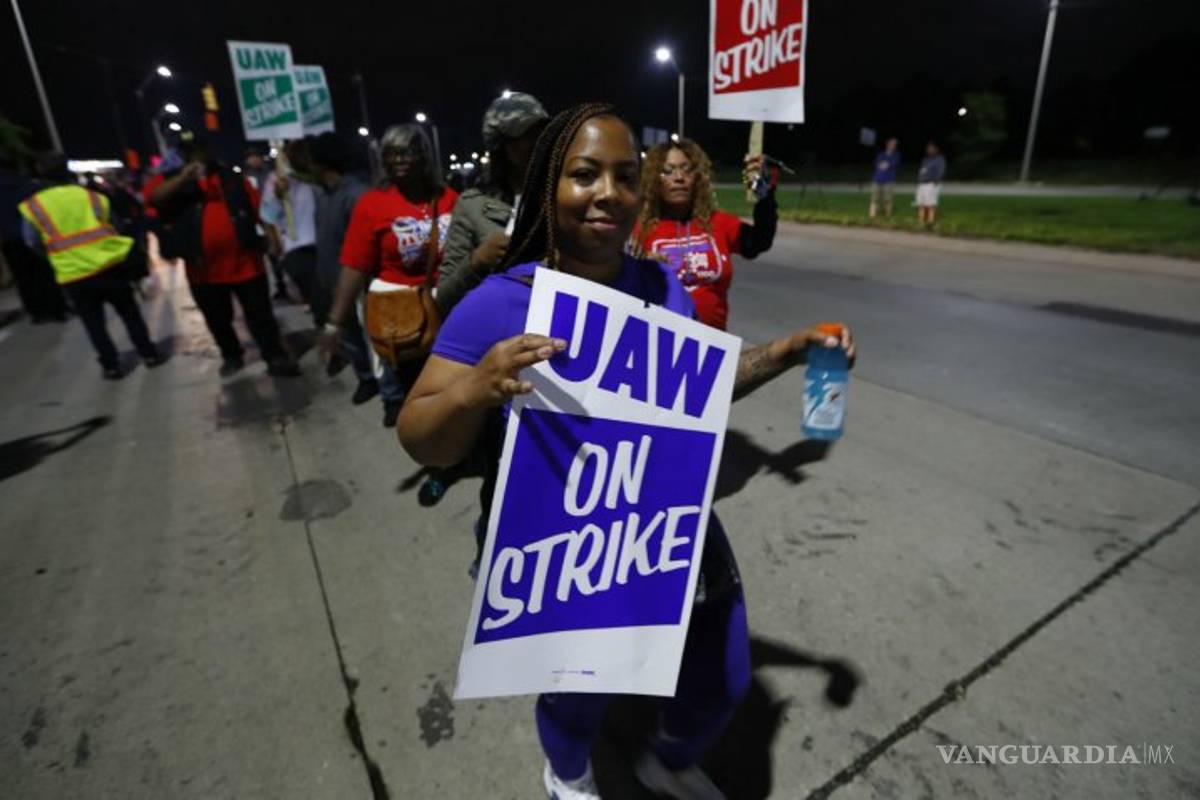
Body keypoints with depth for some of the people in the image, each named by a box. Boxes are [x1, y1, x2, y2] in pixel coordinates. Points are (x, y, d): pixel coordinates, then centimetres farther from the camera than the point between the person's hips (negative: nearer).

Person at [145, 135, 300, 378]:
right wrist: (183, 177, -20)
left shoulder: (232, 178, 9)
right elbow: (151, 196, -12)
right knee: (217, 320, 14)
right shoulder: (172, 180, 7)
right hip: (204, 268, 1)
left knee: (260, 314, 2)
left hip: (244, 262, -1)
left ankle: (276, 358, 11)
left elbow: (258, 208, 9)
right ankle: (231, 356, 34)